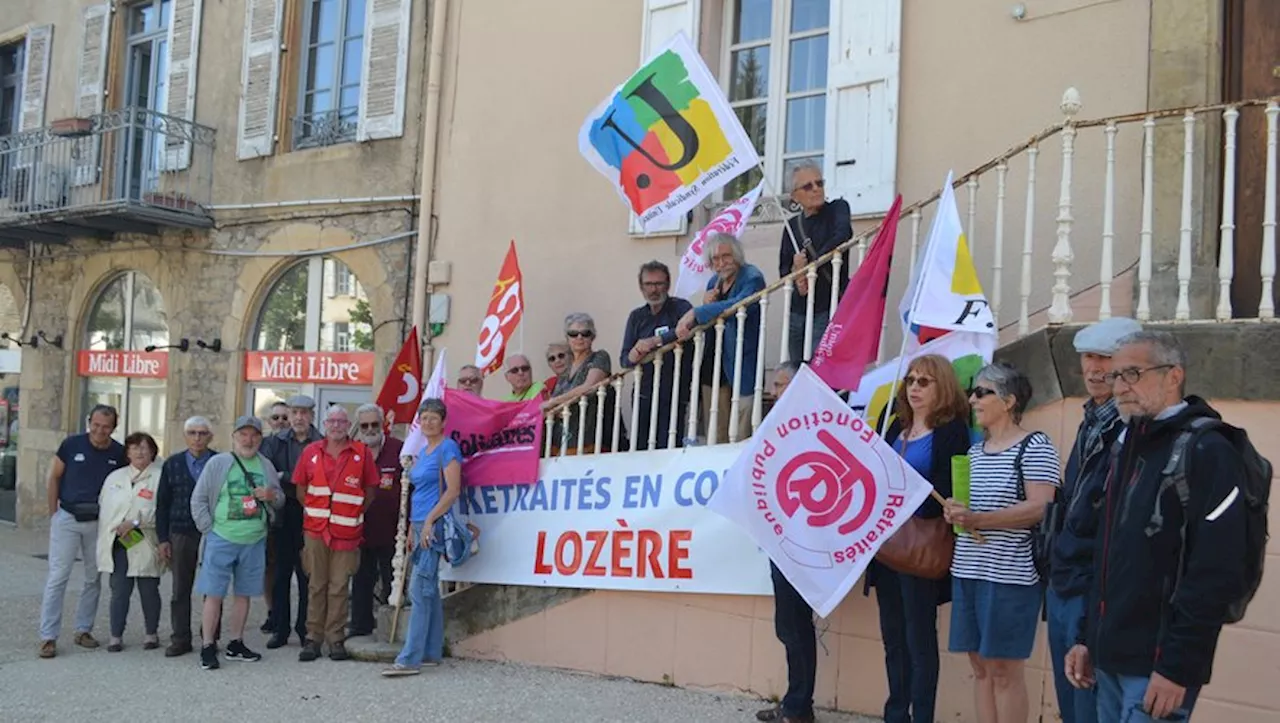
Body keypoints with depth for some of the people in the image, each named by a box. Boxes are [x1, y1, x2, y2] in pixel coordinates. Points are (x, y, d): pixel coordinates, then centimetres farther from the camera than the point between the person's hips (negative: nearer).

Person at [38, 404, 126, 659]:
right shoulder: (72, 444, -7)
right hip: (67, 518, -2)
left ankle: (83, 630, 22)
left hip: (99, 522, 3)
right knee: (58, 577, -3)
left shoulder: (119, 453, -2)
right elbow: (54, 477, 3)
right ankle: (48, 636, 1)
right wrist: (53, 514, 1)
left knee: (94, 578, 10)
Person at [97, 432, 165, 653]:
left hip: (146, 545, -3)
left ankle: (151, 633, 20)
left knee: (149, 591, 6)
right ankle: (116, 636, 10)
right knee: (119, 591, 2)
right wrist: (105, 538, 9)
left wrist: (135, 522, -18)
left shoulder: (160, 477, -3)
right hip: (118, 545, 3)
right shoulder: (115, 477, 15)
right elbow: (103, 507, 16)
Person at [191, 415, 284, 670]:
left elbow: (280, 501, 17)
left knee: (243, 594, 11)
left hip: (255, 541, 4)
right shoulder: (217, 463, -2)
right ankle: (207, 647, 6)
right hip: (221, 540, -4)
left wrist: (271, 496, -6)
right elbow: (198, 499, 0)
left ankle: (236, 644, 23)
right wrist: (209, 529, -6)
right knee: (214, 594, -2)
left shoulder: (266, 466, 10)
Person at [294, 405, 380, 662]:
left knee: (340, 587, 2)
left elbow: (371, 490, 6)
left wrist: (356, 515, 0)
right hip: (316, 530, 2)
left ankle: (336, 639, 10)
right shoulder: (311, 452, 7)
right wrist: (311, 513, 6)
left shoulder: (362, 453, 1)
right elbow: (301, 488, 14)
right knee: (316, 585, 6)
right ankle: (313, 638, 13)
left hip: (347, 532, -1)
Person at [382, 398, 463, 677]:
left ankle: (410, 659, -11)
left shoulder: (447, 448, -9)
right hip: (421, 525, 9)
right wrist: (412, 525, 18)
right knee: (429, 591, 12)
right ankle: (432, 652, 18)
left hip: (434, 525, -9)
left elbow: (453, 490, -16)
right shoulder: (424, 450, 18)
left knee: (419, 590, -11)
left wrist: (429, 521, -18)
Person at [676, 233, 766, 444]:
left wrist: (696, 313, -31)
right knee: (716, 439, 8)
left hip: (743, 366, -7)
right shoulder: (714, 283, 14)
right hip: (716, 366, 7)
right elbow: (703, 323, 16)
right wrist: (707, 306, -5)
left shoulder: (752, 278, -10)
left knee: (741, 439, -7)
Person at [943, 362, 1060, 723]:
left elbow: (1040, 508, -18)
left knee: (1004, 668, -2)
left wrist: (977, 520, -23)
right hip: (968, 570, 7)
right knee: (980, 665, 10)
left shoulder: (1035, 446, -8)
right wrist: (955, 513, 1)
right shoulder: (974, 451, 15)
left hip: (1010, 573, -7)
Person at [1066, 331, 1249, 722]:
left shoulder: (1207, 452, -13)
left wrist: (1178, 667, -20)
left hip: (1156, 668, -8)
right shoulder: (1128, 448, 14)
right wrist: (1088, 639, 15)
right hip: (1110, 661, 8)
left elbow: (1216, 576, -19)